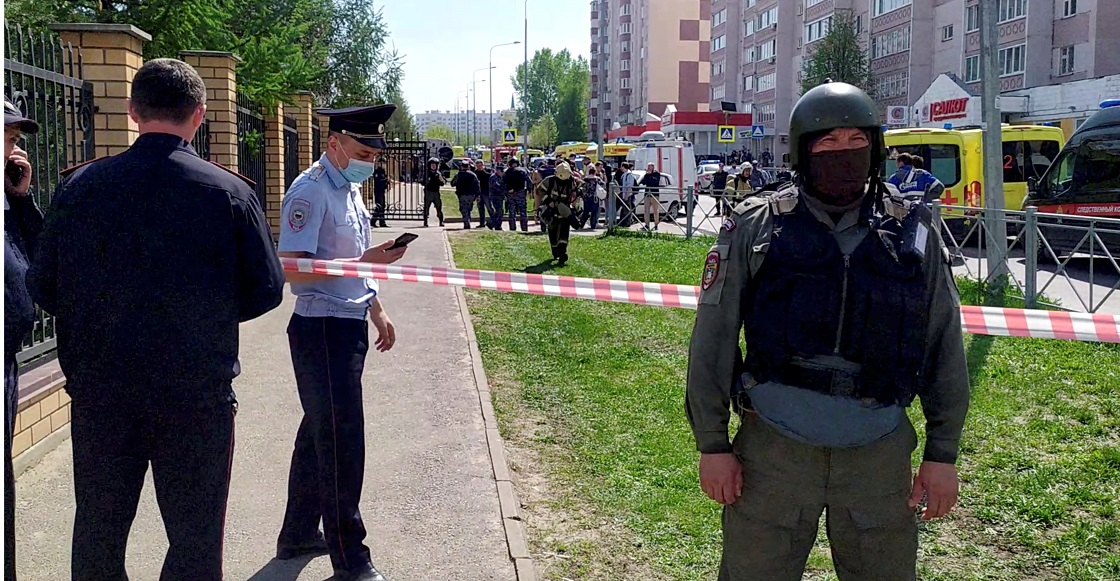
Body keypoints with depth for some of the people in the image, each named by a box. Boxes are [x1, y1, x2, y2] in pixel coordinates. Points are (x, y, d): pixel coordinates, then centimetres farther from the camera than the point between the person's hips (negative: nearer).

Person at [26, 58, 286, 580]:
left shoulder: (79, 185, -5)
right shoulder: (230, 191, -10)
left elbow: (43, 287, 2)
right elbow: (265, 289, -4)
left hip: (98, 391, 2)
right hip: (198, 394, -2)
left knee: (96, 535, 19)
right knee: (195, 537, 11)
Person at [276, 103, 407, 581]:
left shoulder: (350, 189, 14)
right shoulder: (310, 192, -16)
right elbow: (293, 269, -23)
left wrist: (376, 310, 22)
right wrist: (367, 260, -27)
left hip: (350, 326, 10)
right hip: (322, 330, -10)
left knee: (320, 433, 19)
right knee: (340, 441, -3)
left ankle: (299, 536, 34)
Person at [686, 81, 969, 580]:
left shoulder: (911, 234, 3)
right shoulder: (755, 228, -2)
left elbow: (944, 345, 7)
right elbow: (712, 340, -2)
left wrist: (942, 452, 5)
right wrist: (712, 444, -3)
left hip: (880, 453, 2)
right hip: (773, 449, -1)